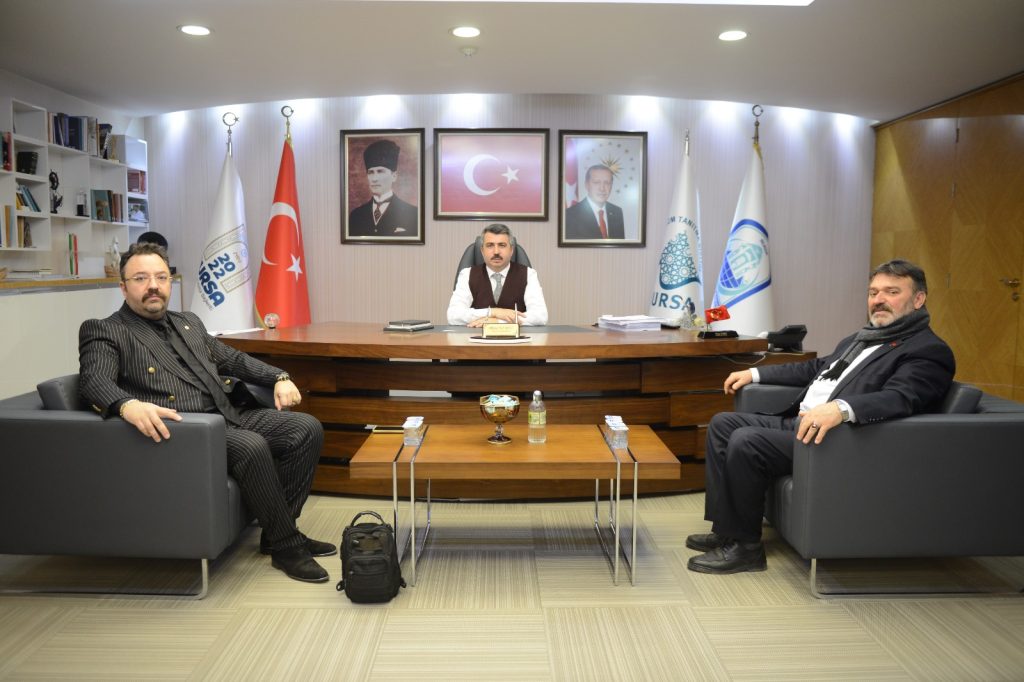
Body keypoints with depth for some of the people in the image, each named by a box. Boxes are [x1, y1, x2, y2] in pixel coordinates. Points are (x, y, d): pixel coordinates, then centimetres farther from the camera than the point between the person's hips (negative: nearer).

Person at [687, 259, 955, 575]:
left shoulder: (929, 351, -8)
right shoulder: (862, 338, 22)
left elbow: (898, 398, -26)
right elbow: (816, 368, 33)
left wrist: (841, 408, -44)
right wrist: (754, 374, 27)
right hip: (797, 422, 10)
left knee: (745, 442, -26)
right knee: (722, 423, 7)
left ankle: (745, 546, -9)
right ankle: (725, 527, 9)